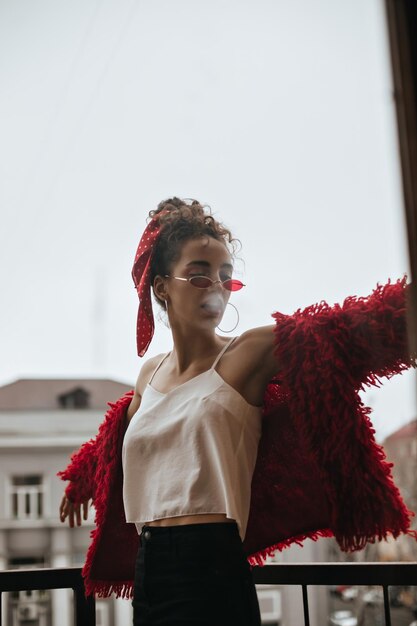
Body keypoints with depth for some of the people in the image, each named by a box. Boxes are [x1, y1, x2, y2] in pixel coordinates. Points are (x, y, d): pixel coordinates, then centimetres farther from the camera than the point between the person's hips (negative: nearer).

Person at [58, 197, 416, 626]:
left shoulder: (248, 354, -6)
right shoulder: (150, 373, 12)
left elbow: (344, 331, -19)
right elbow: (116, 436, 34)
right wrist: (81, 479, 50)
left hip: (209, 568, -6)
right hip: (147, 566, 6)